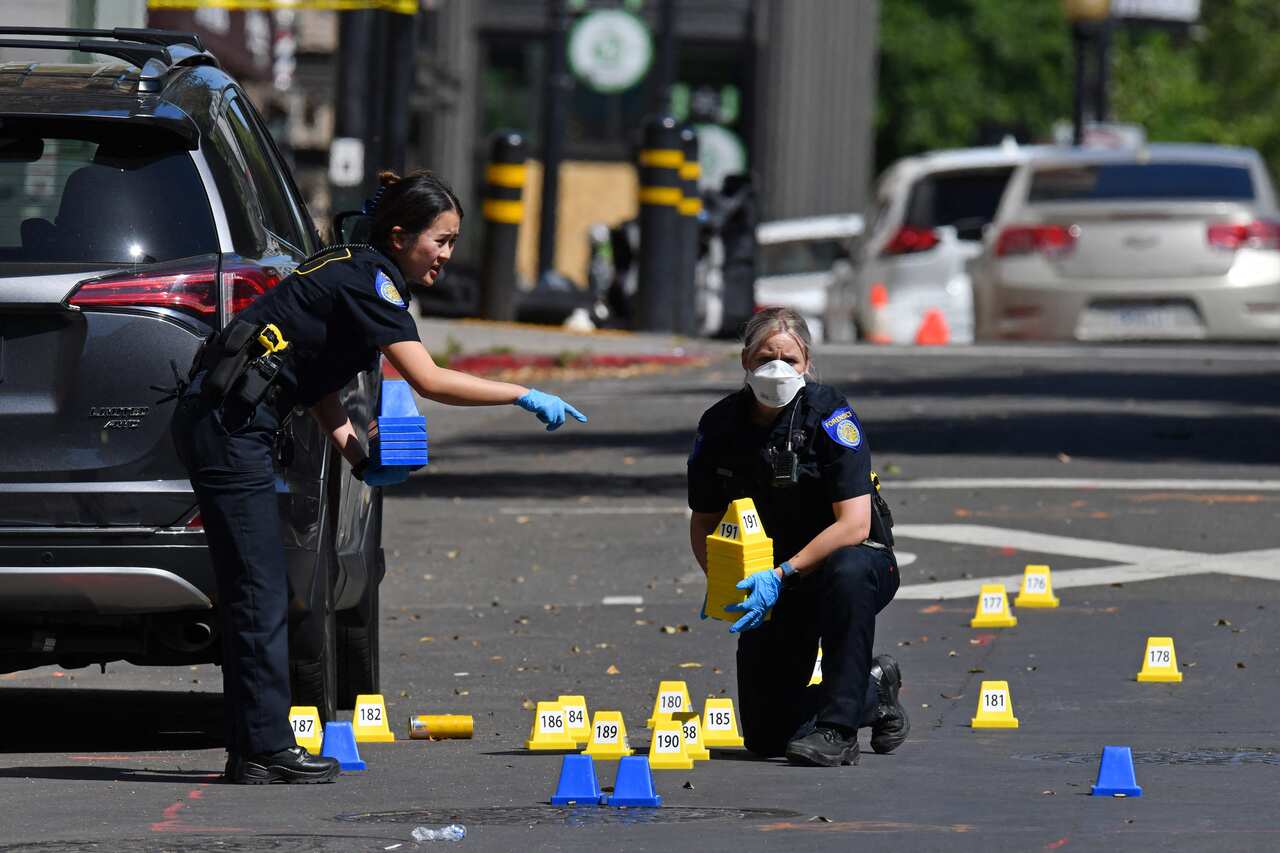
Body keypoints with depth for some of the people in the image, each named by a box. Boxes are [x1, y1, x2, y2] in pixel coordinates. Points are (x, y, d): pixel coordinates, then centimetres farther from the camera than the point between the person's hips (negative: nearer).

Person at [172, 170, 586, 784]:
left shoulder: (351, 271, 17)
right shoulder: (370, 281, -12)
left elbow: (316, 380, 18)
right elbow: (428, 381, -20)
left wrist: (358, 460, 5)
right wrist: (526, 398, -15)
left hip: (216, 418, 10)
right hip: (227, 425, -10)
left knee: (253, 593, 11)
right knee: (260, 594, -7)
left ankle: (253, 749, 13)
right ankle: (266, 751, -6)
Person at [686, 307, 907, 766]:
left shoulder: (829, 415, -20)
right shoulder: (719, 426, -7)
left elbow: (854, 525, -26)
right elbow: (703, 521, 5)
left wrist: (782, 574, -33)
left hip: (853, 560, -4)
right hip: (773, 585, 4)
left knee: (848, 571, -43)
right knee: (765, 736, -1)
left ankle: (838, 730, -33)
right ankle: (873, 692, 27)